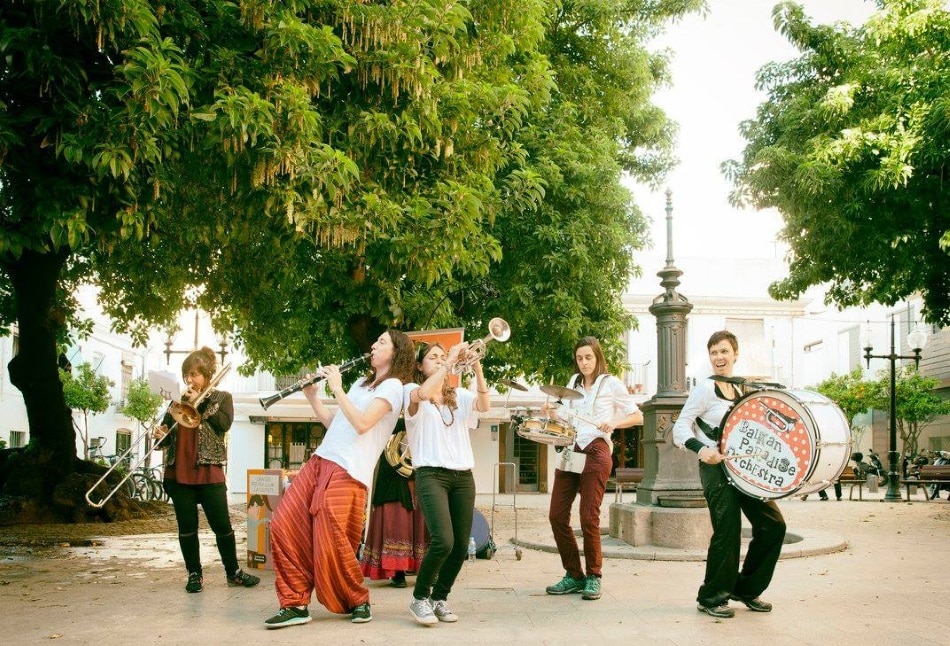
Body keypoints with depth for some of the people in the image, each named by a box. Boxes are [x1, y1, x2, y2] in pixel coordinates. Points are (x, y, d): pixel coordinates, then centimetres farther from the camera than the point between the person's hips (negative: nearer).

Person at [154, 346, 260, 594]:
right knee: (187, 526, 4)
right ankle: (194, 574, 14)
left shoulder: (221, 397, 7)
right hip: (179, 473, 3)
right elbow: (167, 433, 14)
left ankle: (233, 572, 12)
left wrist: (200, 403, -10)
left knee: (222, 525, -1)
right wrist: (161, 436, -8)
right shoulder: (179, 401, 14)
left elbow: (224, 423, -12)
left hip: (209, 472, -3)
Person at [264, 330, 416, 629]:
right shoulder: (361, 382, 25)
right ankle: (295, 604, 2)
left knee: (330, 544, -13)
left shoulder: (392, 386, -3)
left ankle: (358, 601, 10)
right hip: (320, 461, 9)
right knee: (283, 526, -3)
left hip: (348, 471, -8)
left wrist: (337, 388, -12)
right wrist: (312, 397, 11)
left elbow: (362, 423, -17)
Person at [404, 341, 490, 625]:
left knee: (461, 546, 0)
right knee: (443, 541, -20)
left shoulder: (459, 395, 16)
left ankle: (439, 598, 21)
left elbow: (484, 405, -5)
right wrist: (451, 360, -19)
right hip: (431, 474, -5)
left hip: (463, 476, 5)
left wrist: (476, 367, -16)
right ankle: (419, 598, 0)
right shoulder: (412, 392, 4)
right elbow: (423, 394, -21)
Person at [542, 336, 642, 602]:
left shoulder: (611, 384, 0)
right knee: (557, 515, 0)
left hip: (596, 452, -6)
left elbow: (637, 417, 0)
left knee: (589, 517, -8)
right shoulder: (574, 382, 17)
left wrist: (613, 422, -17)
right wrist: (552, 413, 2)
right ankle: (574, 575, 11)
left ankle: (593, 577, 5)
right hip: (569, 450, 6)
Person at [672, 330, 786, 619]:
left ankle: (746, 588, 18)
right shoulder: (705, 389, -8)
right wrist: (701, 448, -30)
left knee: (773, 524, 4)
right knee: (727, 531, -11)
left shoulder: (742, 389, 14)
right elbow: (680, 428, -13)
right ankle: (712, 598, 5)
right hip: (716, 467, -7)